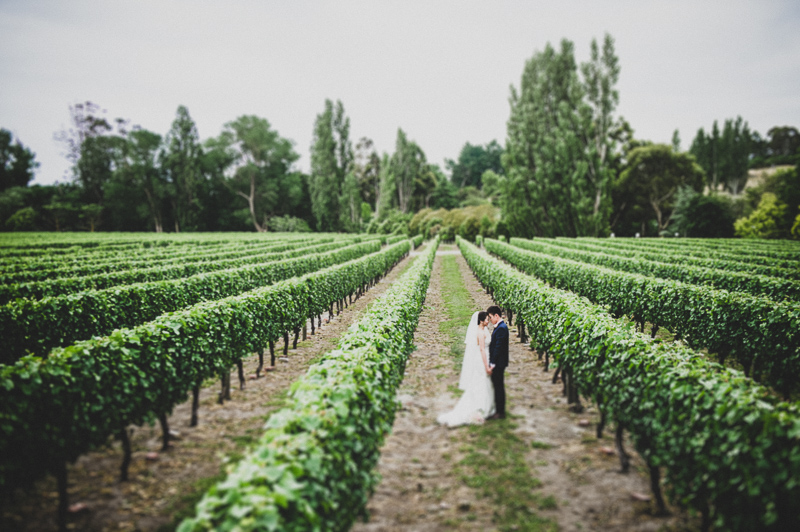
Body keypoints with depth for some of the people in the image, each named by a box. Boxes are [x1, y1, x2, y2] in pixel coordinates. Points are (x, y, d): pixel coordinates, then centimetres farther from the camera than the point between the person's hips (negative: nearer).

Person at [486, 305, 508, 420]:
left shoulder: (501, 328, -19)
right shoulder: (500, 327, 12)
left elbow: (498, 347, -22)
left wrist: (493, 364, -19)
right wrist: (492, 362, 16)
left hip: (498, 363, -10)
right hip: (497, 363, 10)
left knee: (499, 386, -2)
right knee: (497, 386, 16)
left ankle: (500, 413, 5)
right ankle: (499, 409, 25)